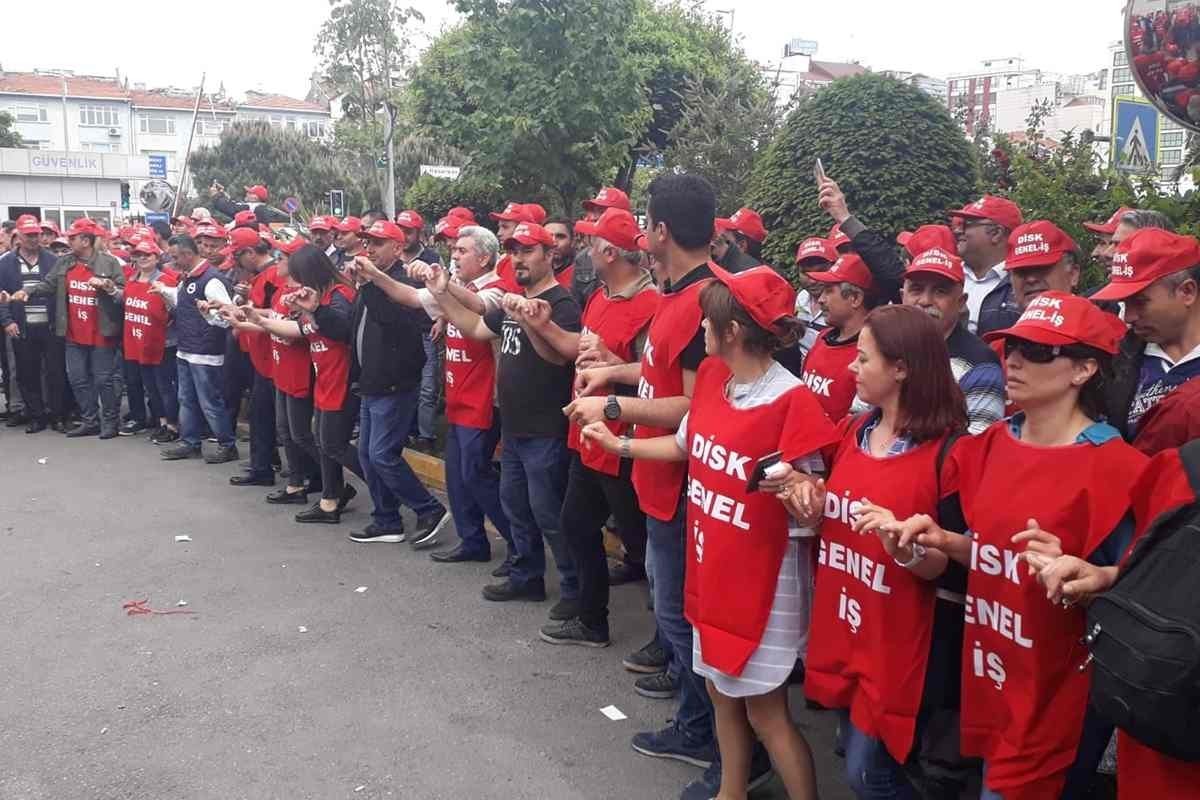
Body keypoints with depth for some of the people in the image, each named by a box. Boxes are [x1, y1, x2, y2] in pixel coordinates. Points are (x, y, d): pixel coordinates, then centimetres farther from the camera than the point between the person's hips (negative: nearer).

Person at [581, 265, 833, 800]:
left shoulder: (791, 401, -23)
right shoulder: (711, 377, 0)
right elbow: (687, 444, 16)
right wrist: (618, 444, 17)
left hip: (762, 580, -8)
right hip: (711, 568, 8)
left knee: (764, 710, 3)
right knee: (721, 690, 21)